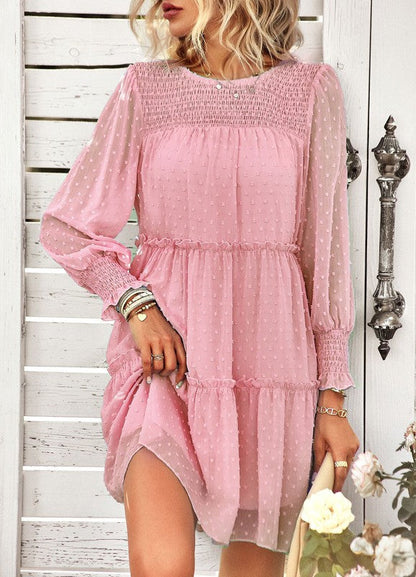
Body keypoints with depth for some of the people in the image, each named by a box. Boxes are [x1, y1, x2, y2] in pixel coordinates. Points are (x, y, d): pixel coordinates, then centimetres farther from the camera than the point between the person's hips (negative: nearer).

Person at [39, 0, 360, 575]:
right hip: (166, 358, 0)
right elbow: (64, 228, 11)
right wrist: (136, 304, -6)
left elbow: (326, 250, 6)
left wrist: (332, 399, 4)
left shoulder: (312, 89, 4)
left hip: (272, 363, 1)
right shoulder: (144, 90, 5)